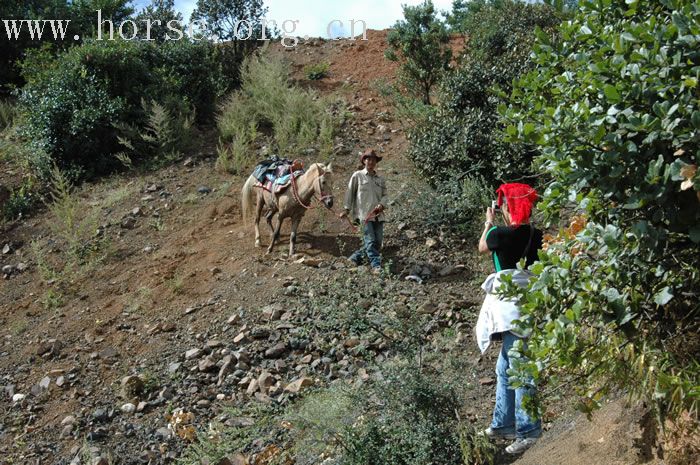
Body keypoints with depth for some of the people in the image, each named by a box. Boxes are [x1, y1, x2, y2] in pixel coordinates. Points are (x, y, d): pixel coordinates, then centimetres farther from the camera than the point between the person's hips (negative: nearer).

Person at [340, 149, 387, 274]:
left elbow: (384, 195, 13)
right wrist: (347, 209, 3)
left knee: (378, 242, 3)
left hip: (378, 214, 5)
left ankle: (356, 257, 19)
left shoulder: (380, 179, 16)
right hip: (364, 213, -5)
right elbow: (350, 192, 7)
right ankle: (376, 265, -13)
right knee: (370, 240, -12)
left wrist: (381, 205, -8)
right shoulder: (357, 176, 5)